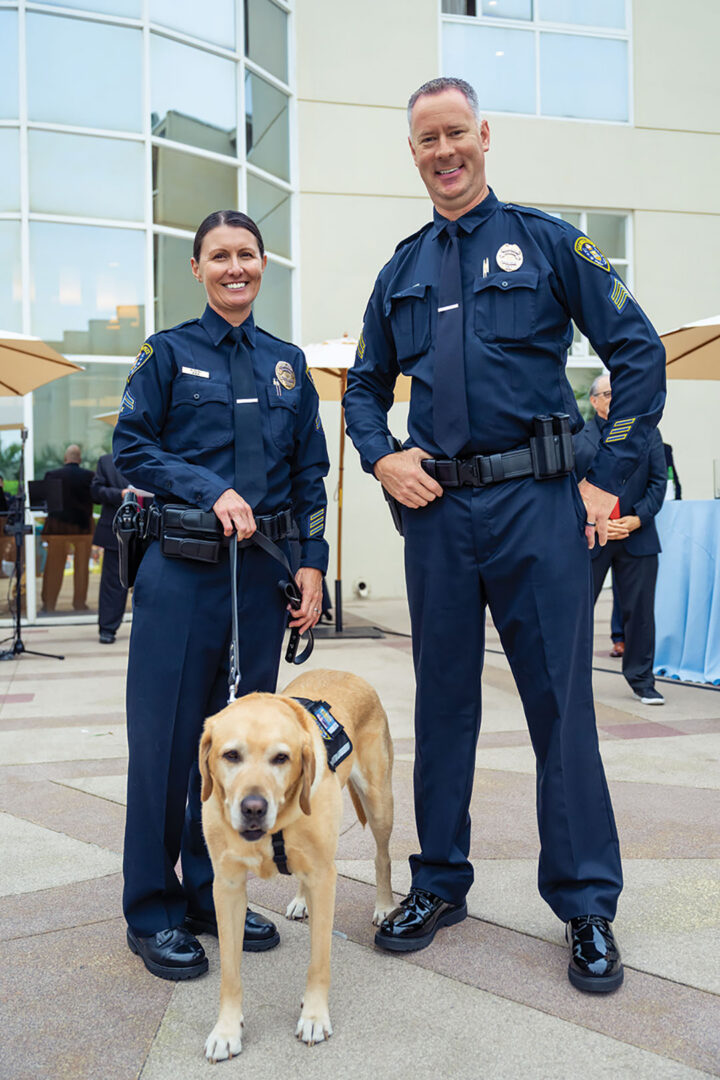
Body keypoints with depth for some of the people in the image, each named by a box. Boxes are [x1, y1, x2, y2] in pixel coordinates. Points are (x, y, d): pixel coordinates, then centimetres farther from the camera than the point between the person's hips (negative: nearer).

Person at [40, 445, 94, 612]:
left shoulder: (51, 475, -6)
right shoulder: (89, 476, -8)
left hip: (57, 527, 1)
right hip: (82, 527, 0)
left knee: (53, 567, 8)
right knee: (82, 567, 10)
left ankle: (48, 605, 12)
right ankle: (79, 603, 13)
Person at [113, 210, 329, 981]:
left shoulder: (286, 362, 14)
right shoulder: (168, 353, 4)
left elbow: (310, 474, 12)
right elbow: (131, 449, -2)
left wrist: (312, 563, 4)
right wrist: (212, 489, -14)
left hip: (262, 569, 4)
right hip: (182, 568, -4)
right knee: (167, 736, -1)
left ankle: (215, 894, 24)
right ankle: (154, 914, 12)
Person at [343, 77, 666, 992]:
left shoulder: (545, 242, 3)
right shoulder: (401, 272, 15)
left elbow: (639, 352, 0)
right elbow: (364, 387, 22)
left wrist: (608, 477, -5)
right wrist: (380, 458, 2)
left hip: (537, 503, -3)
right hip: (436, 508, 4)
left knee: (560, 700, -1)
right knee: (442, 699, 10)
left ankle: (587, 906, 11)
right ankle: (439, 882, 24)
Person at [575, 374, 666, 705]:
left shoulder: (648, 433, 10)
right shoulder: (576, 436, 5)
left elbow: (659, 481, 6)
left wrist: (637, 519, -8)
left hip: (637, 535, 1)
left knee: (640, 610, 4)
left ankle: (641, 680, 16)